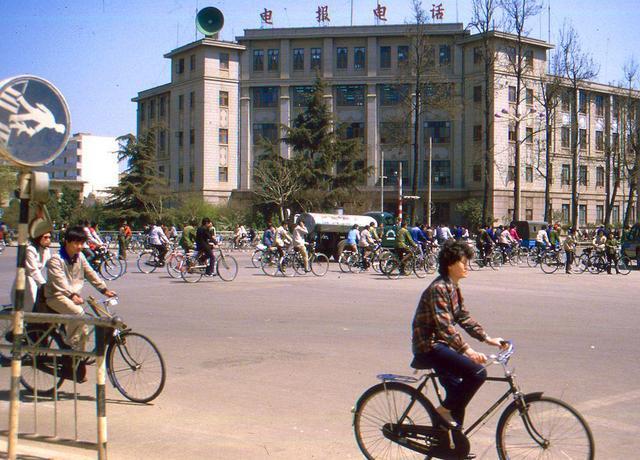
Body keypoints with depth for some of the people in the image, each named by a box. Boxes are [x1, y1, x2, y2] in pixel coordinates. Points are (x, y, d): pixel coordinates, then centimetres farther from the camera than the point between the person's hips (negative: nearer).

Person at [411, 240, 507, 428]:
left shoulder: (454, 288, 12)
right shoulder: (438, 288, -20)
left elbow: (464, 317, 16)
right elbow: (444, 326, -28)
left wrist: (487, 339, 7)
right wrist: (468, 351, -34)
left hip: (440, 344, 10)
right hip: (429, 347, -10)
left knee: (457, 390, 14)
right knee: (477, 372, -21)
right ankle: (446, 409, -7)